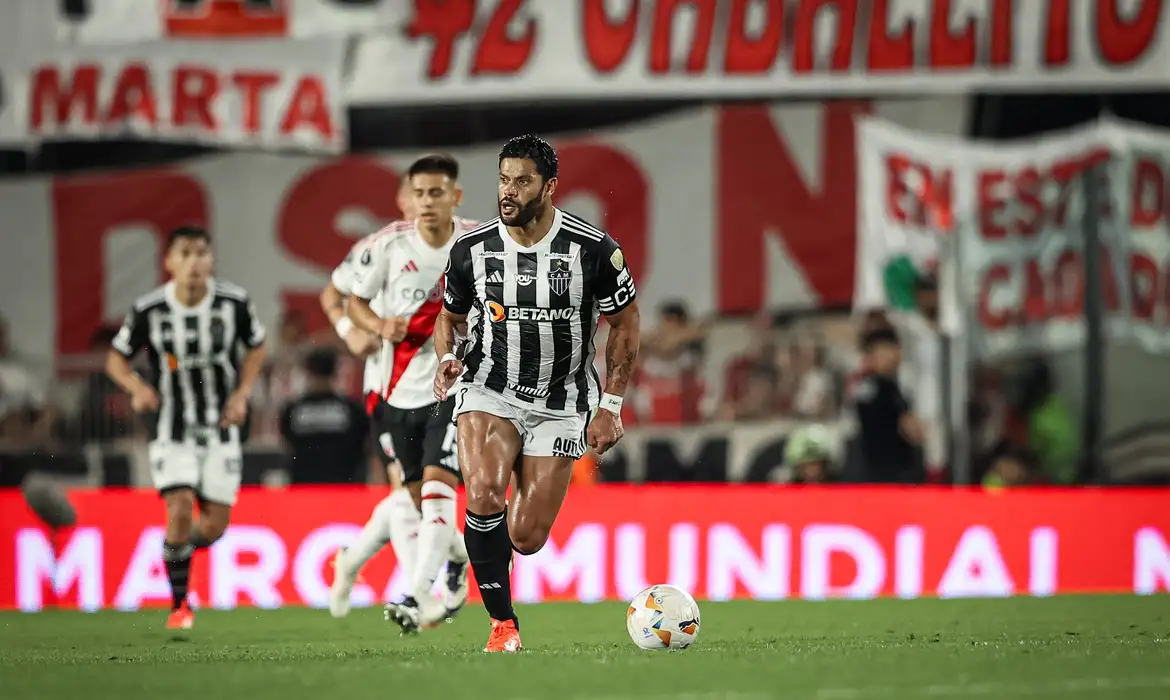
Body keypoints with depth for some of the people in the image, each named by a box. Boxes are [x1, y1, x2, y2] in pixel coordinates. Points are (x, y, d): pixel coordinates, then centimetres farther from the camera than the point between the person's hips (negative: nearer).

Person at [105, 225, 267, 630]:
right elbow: (116, 359, 0)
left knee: (215, 524, 1)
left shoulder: (234, 302, -10)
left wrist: (242, 393, -5)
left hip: (221, 427, 2)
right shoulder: (149, 310, -13)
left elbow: (255, 347, 9)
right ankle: (179, 604, -1)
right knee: (181, 511, -18)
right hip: (171, 427, -2)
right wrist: (138, 388, -21)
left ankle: (178, 552, 38)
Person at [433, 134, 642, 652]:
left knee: (526, 539, -3)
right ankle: (502, 623, -17)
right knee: (484, 492, -29)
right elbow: (450, 316, 12)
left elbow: (625, 323, 1)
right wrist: (447, 359, -10)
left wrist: (611, 405, -3)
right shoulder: (471, 250, -6)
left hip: (561, 404, 0)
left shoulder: (592, 249, -12)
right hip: (490, 391, 0)